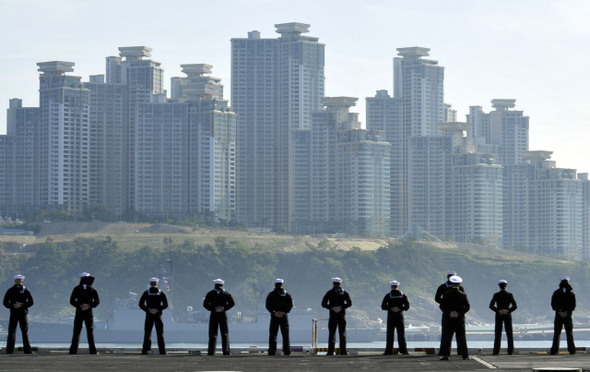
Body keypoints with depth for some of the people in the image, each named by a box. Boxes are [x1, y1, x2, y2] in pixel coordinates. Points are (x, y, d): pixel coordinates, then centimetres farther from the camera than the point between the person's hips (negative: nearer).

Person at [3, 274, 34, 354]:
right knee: (25, 332, 3)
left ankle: (9, 350, -5)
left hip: (13, 314, 1)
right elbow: (31, 302, -6)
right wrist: (22, 305, -9)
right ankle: (27, 350, 0)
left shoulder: (10, 290, 5)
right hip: (23, 313, -1)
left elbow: (5, 303, -1)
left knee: (11, 332, 2)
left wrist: (13, 306, -6)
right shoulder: (26, 290, 2)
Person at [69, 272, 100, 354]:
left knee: (76, 332, 2)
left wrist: (79, 306, -9)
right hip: (89, 313, 0)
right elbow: (97, 301, -3)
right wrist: (89, 305, -10)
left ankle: (73, 350, -3)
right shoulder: (92, 289, 3)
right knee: (90, 332, 4)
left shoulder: (77, 289, 1)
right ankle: (92, 350, 0)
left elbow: (72, 301, -5)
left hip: (79, 312, 0)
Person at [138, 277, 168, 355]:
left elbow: (141, 304, -7)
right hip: (158, 315, 0)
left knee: (147, 333, 4)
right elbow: (165, 305, -6)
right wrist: (157, 310, -12)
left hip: (149, 315, 0)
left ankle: (146, 350, -5)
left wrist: (148, 310, -11)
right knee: (160, 334, 5)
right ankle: (162, 351, 2)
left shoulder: (146, 293, -1)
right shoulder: (161, 293, 0)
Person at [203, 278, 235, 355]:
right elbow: (232, 303, -7)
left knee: (213, 333, 0)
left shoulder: (210, 294, 4)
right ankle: (226, 350, 0)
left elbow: (205, 304, -5)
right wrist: (224, 308, -10)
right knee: (225, 333, 5)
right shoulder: (226, 294, 4)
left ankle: (211, 351, -6)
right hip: (223, 314, 0)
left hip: (214, 314, 0)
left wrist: (213, 309, -10)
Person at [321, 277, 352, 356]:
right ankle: (343, 351, -1)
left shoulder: (329, 293, 1)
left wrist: (331, 307, -7)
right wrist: (341, 307, -6)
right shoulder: (344, 293, 4)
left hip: (333, 315, -1)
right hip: (342, 314, 1)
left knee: (332, 333, 0)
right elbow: (349, 303, -4)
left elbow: (323, 304, -5)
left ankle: (330, 351, -7)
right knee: (342, 333, 4)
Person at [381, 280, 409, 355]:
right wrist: (400, 309, -9)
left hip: (391, 316, -2)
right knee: (401, 333, 3)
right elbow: (407, 306, -2)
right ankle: (403, 350, -1)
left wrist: (391, 309, -11)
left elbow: (383, 306, -9)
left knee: (390, 334, 0)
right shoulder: (403, 295, 4)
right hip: (400, 315, 2)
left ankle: (389, 351, -3)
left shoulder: (388, 296, -2)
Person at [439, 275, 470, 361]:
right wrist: (459, 313, -7)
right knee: (461, 337, 4)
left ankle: (445, 354, -3)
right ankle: (465, 354, 4)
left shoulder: (446, 294, -2)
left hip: (449, 318, 0)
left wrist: (448, 313, -4)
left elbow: (442, 306, -4)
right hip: (460, 319, 0)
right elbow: (467, 307, -7)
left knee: (447, 337, 3)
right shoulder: (463, 295, -3)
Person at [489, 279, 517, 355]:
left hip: (499, 315, 0)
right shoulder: (509, 295, -4)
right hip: (507, 315, 0)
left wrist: (498, 311, -6)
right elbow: (514, 306, -8)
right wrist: (508, 311, -6)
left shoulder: (496, 295, -4)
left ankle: (496, 351, -3)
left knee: (498, 333, 2)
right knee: (509, 334, 5)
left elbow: (491, 306, -8)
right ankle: (510, 351, 2)